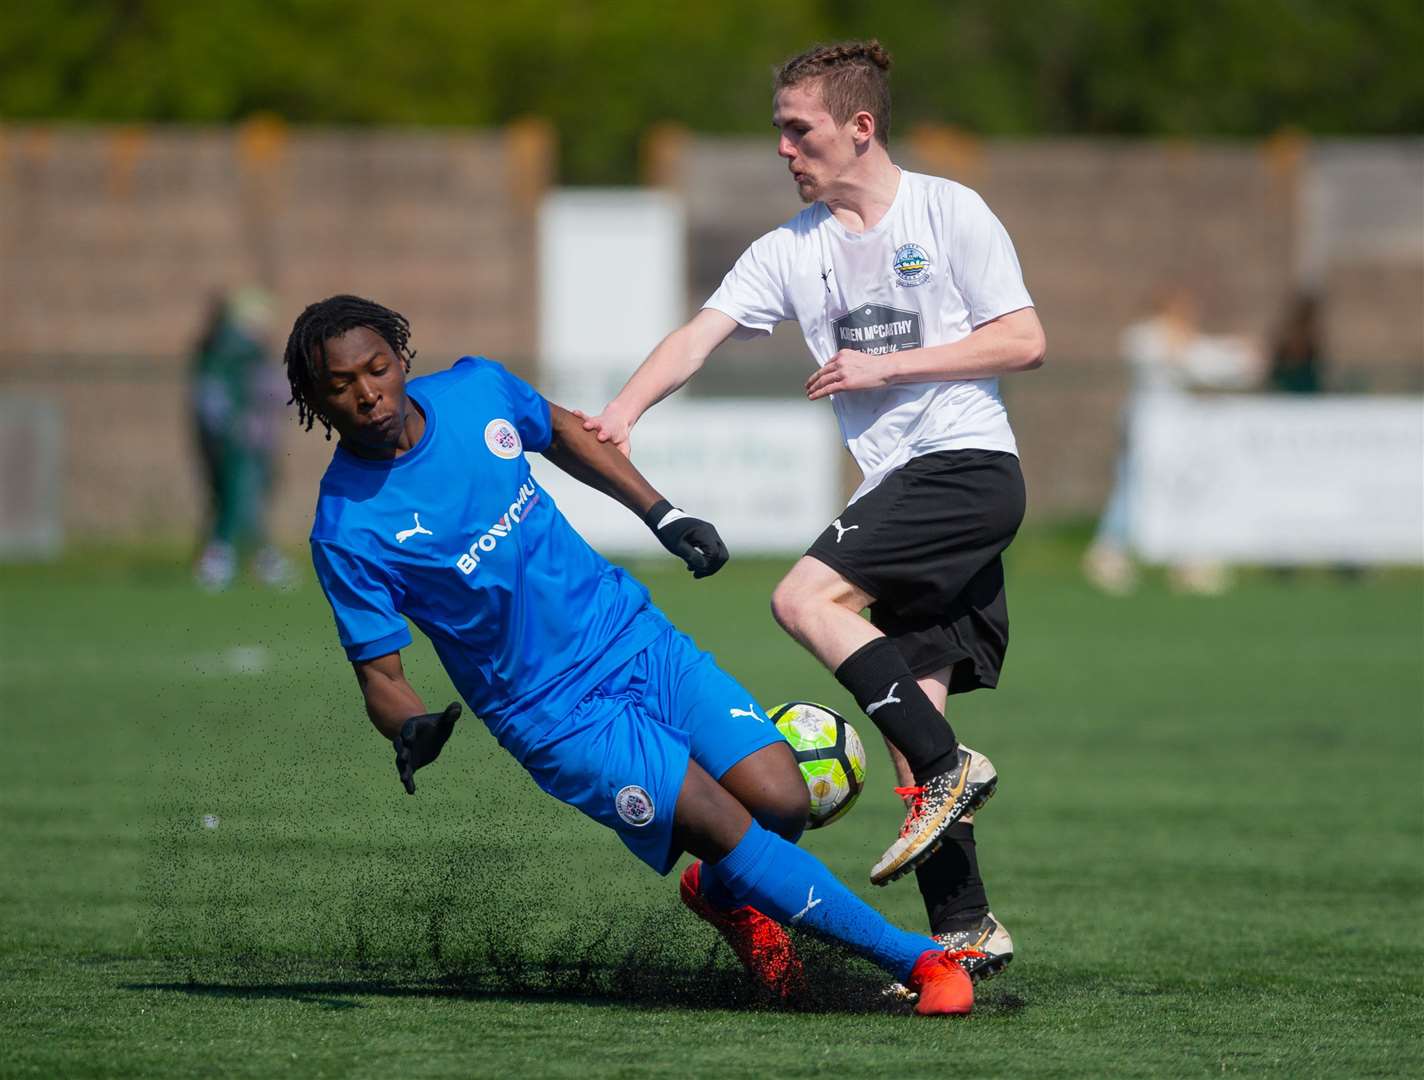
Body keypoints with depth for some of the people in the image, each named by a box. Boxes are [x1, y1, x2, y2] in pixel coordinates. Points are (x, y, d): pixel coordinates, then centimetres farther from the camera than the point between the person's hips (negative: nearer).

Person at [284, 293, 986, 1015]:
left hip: (635, 636, 5)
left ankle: (722, 890, 26)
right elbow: (380, 674, -9)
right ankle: (915, 958, -7)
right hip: (557, 714, -4)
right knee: (725, 827, -19)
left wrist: (661, 515, 15)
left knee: (779, 799, -10)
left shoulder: (475, 388, -3)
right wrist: (411, 730, -31)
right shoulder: (347, 532, -16)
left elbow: (559, 433, 19)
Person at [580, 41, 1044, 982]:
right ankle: (966, 929, 5)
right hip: (898, 489, 7)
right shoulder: (791, 249, 12)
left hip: (971, 464, -7)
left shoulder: (950, 214, -2)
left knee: (807, 597, -23)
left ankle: (949, 767, -17)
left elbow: (1024, 342, -6)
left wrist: (885, 366, -11)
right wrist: (621, 412, -19)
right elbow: (702, 334, -1)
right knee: (909, 705, 1)